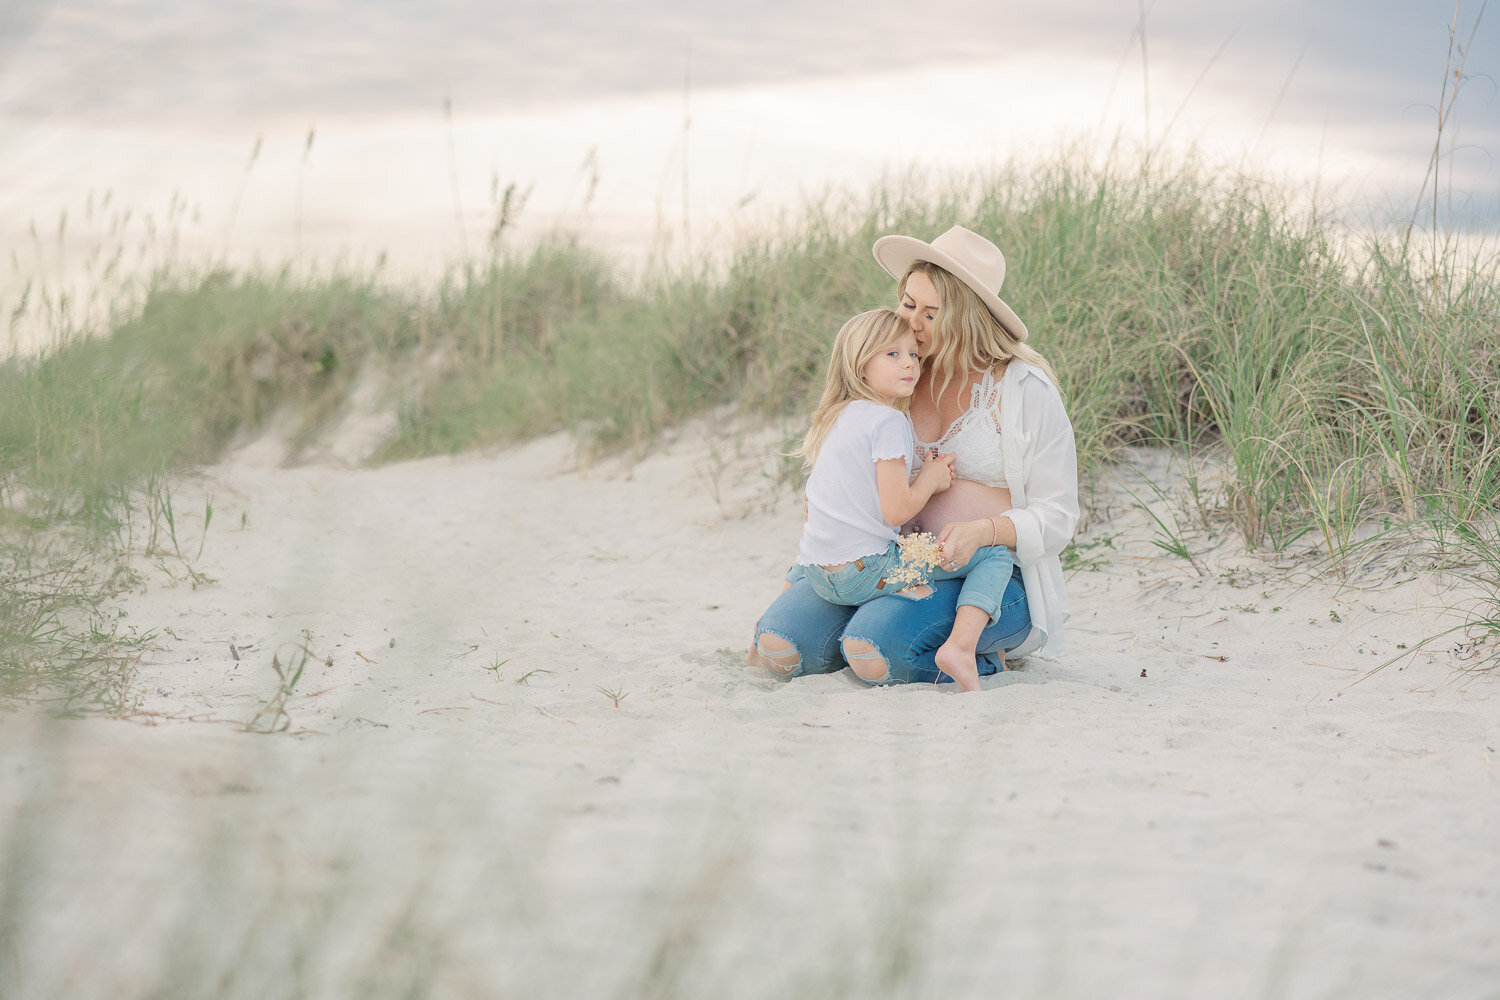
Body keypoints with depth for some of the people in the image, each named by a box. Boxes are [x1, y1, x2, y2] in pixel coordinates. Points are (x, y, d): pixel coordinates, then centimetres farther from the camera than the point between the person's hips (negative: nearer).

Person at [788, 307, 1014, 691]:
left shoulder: (834, 417, 16)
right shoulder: (888, 421, -11)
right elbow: (896, 511, -18)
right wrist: (931, 478, 2)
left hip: (817, 573, 8)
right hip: (868, 571, -8)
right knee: (995, 555, -6)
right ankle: (961, 644, -23)